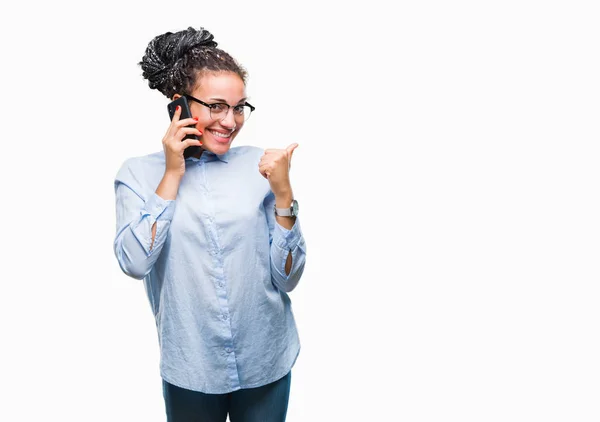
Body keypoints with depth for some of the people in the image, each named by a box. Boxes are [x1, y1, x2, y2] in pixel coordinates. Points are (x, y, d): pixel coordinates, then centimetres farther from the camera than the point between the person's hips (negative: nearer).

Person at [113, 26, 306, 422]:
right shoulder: (139, 173, -4)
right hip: (191, 370, 0)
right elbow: (134, 263, -17)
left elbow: (288, 278, -6)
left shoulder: (259, 164, -6)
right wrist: (173, 174, -15)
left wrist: (283, 192, -18)